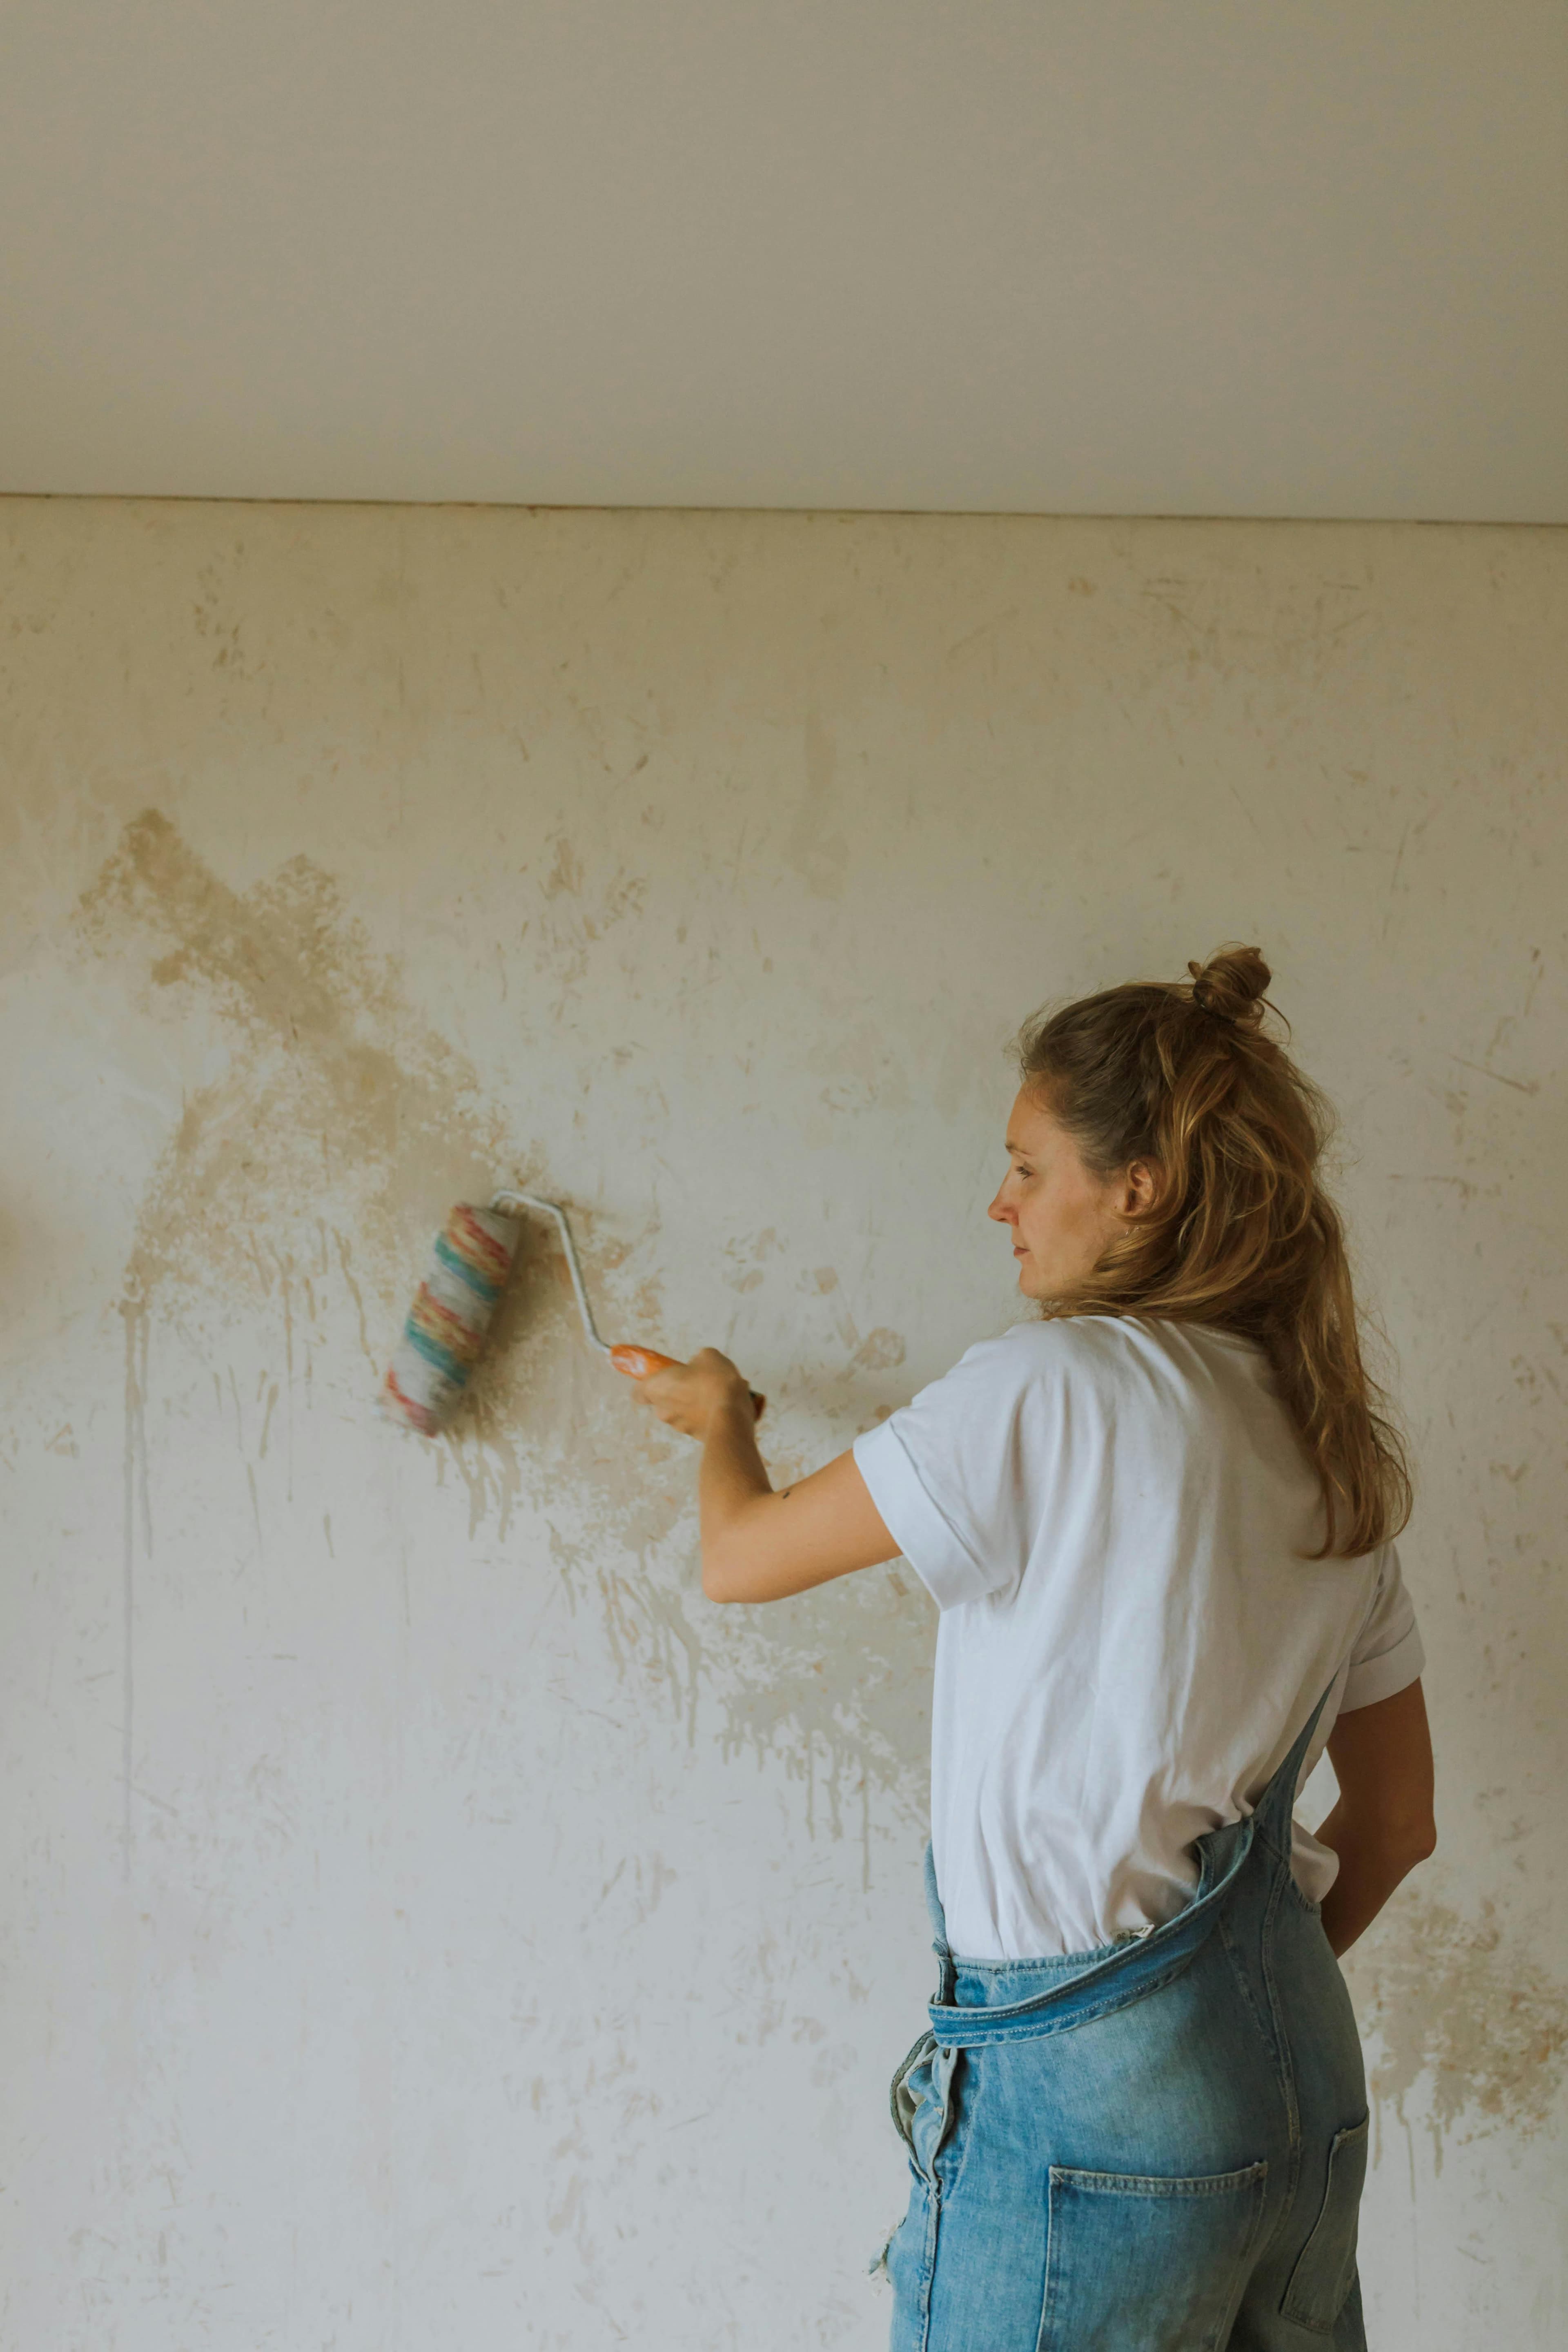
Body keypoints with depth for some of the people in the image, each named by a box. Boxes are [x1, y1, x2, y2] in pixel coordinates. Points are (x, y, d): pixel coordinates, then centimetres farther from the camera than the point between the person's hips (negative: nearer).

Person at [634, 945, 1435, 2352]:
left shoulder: (1053, 1388, -16)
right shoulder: (1333, 1454, 6)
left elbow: (743, 1560, -6)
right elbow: (1396, 1825, 12)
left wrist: (720, 1415, 14)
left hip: (1083, 2103, -7)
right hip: (1309, 2098, 8)